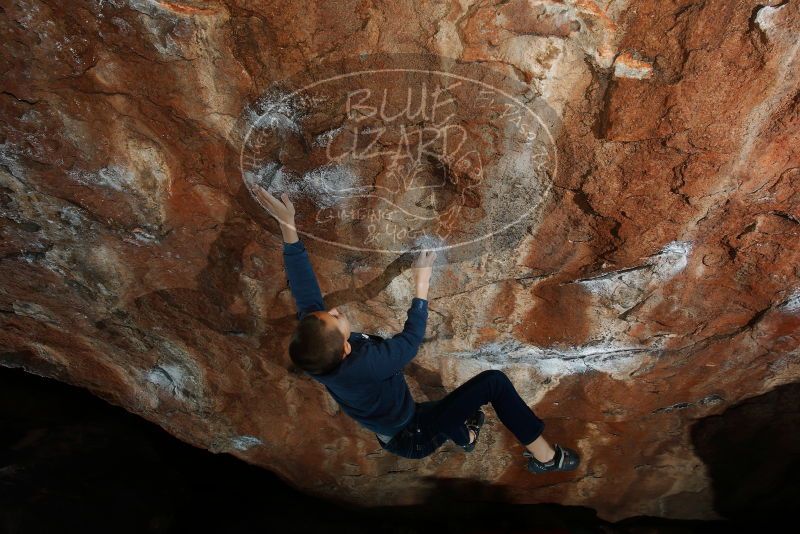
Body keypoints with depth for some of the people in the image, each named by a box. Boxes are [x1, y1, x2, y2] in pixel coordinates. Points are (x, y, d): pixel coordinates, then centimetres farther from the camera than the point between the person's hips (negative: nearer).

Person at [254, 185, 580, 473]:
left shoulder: (311, 344, -22)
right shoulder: (362, 366, -40)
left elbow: (303, 286, -17)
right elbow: (411, 339, -25)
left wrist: (287, 225, -19)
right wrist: (422, 283, -16)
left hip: (393, 436, 7)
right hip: (415, 438, -7)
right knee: (493, 381, -11)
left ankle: (465, 435, 56)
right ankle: (545, 456, 4)